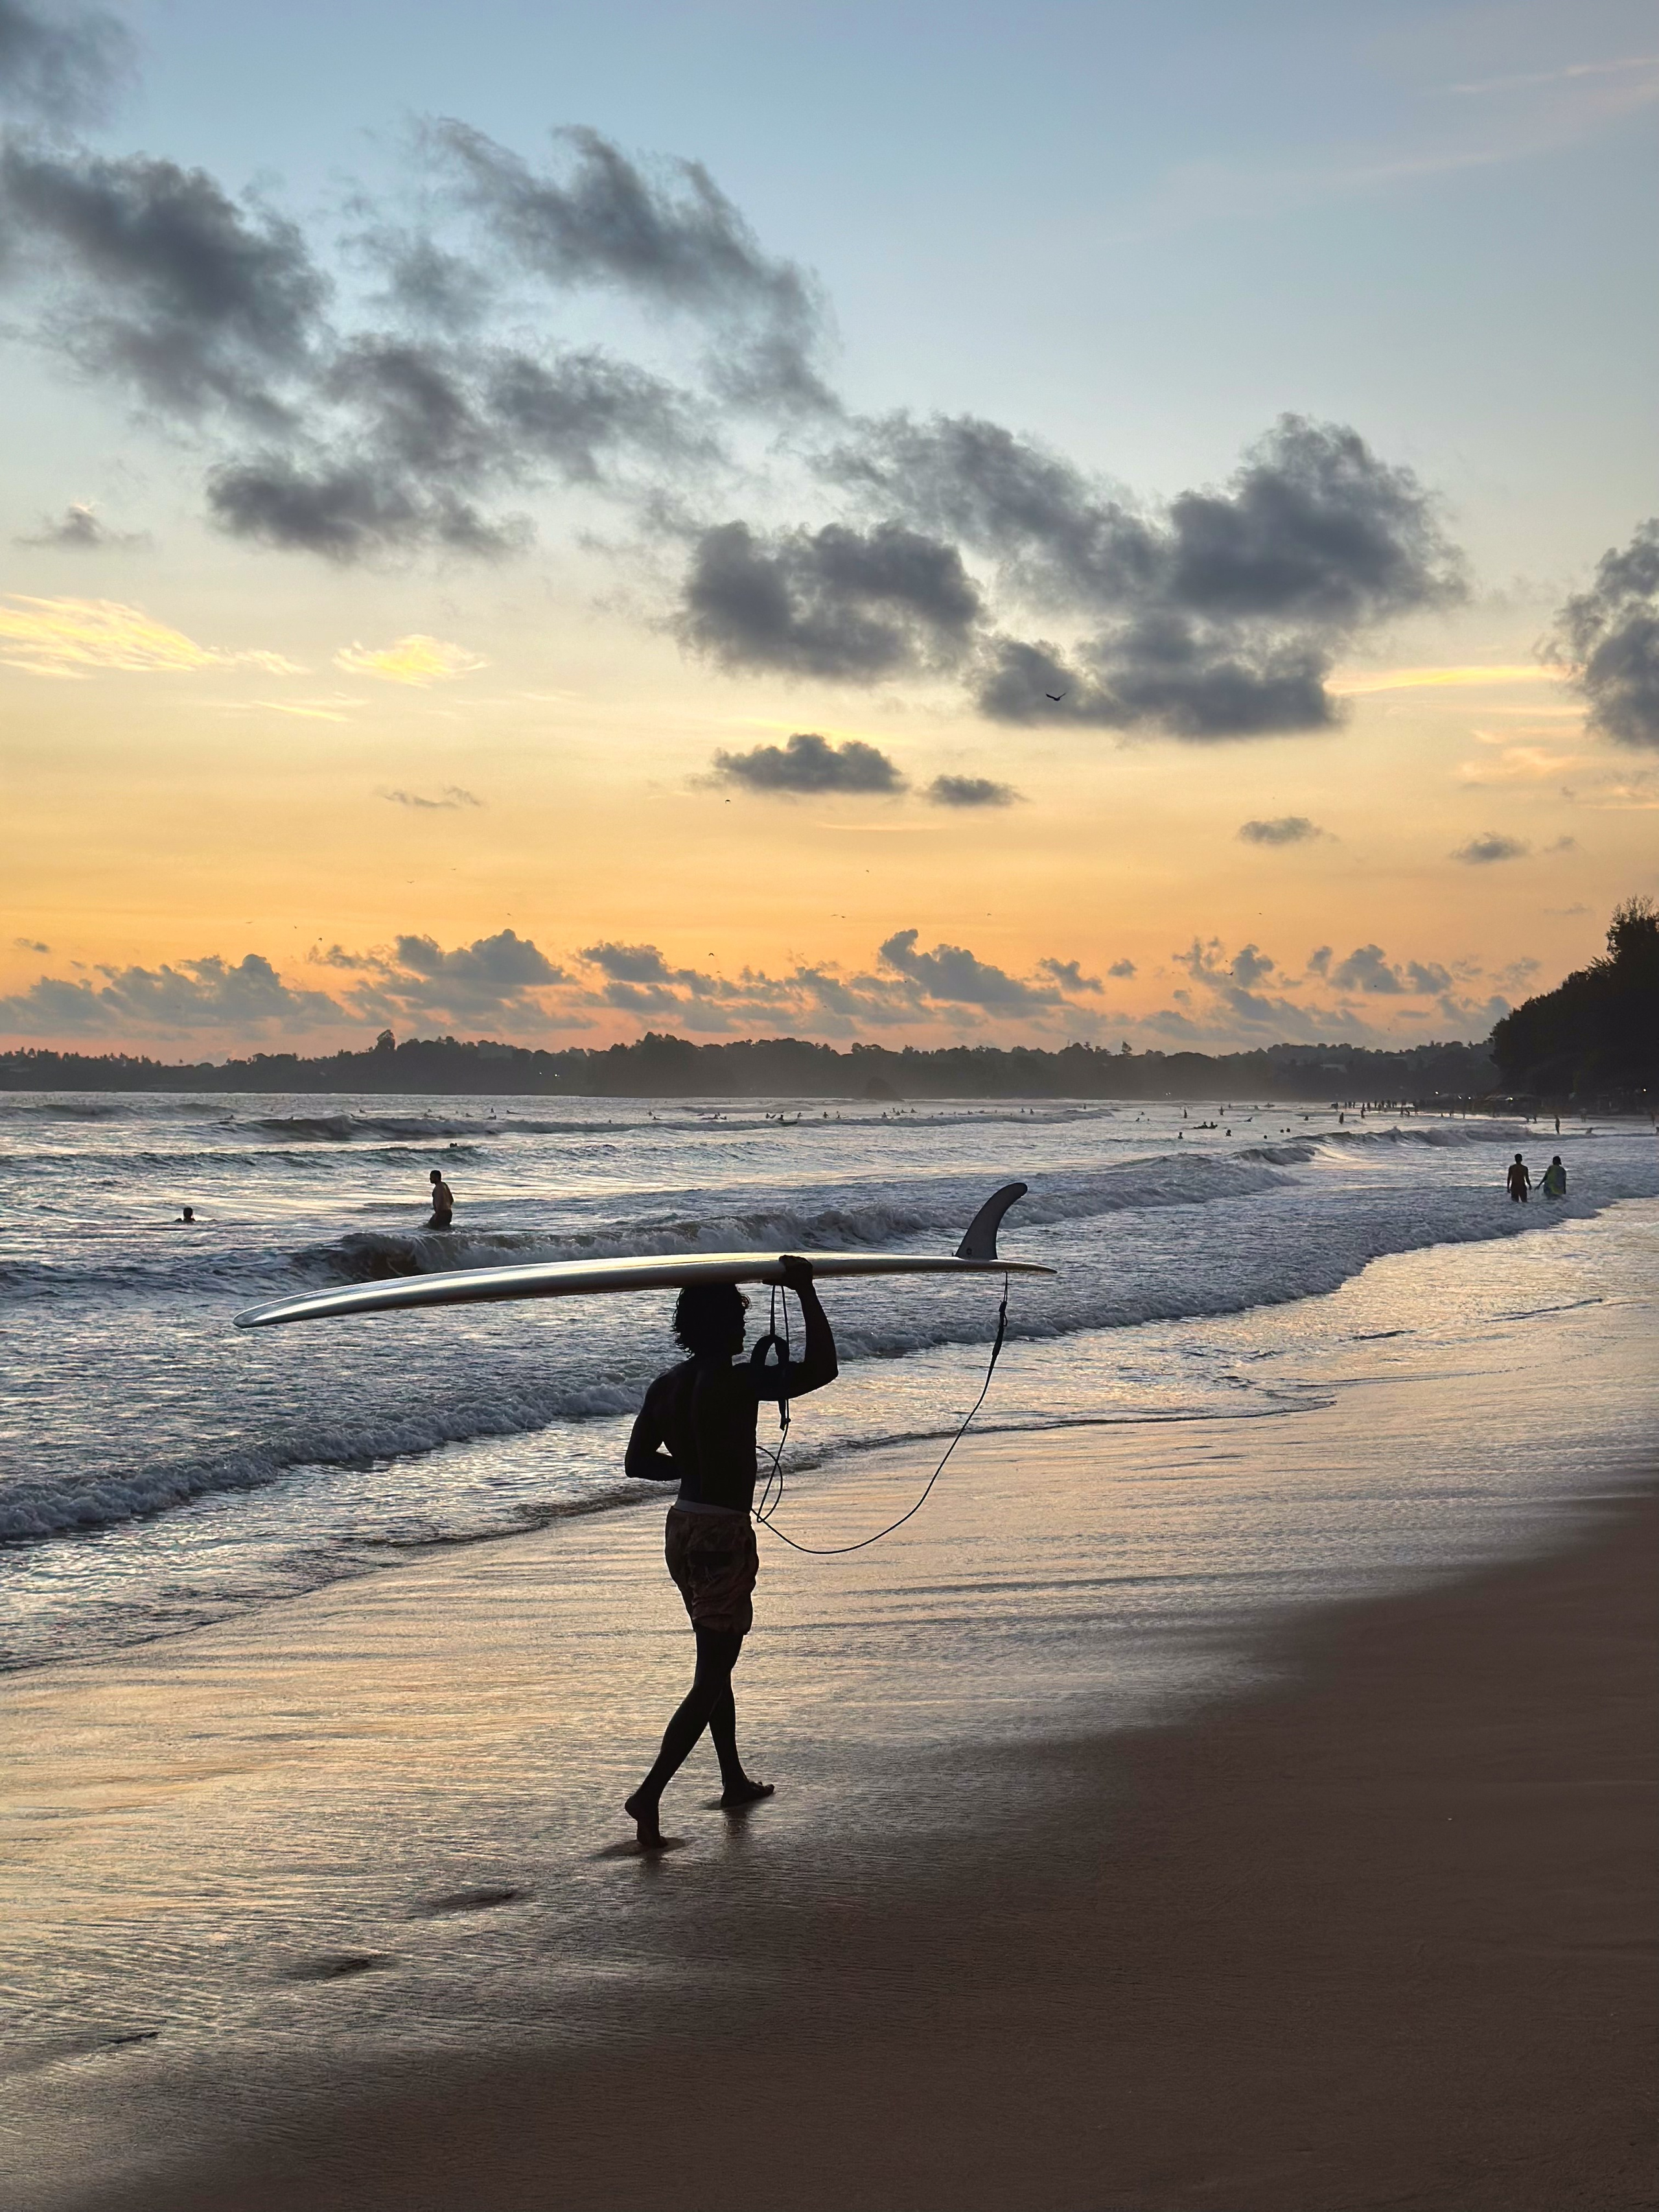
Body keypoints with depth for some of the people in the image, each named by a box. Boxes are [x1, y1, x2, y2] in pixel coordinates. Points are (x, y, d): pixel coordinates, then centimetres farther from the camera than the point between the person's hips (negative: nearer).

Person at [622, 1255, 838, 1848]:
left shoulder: (666, 1386, 4)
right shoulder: (736, 1383, -18)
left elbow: (638, 1461, 13)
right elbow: (821, 1370, -20)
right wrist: (806, 1293, -14)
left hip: (682, 1527, 8)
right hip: (724, 1534, -8)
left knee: (715, 1662, 22)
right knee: (711, 1676, -3)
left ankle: (734, 1780, 34)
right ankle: (649, 1794, -11)